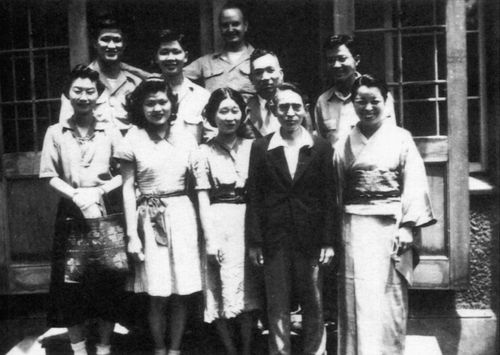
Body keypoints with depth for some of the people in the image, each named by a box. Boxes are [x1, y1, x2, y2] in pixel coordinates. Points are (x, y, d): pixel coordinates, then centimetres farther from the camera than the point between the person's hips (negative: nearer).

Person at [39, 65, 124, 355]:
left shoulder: (111, 132, 6)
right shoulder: (55, 133, 6)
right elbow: (50, 176, 1)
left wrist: (99, 191, -14)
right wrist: (77, 197, -14)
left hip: (105, 212, 0)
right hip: (70, 213, 0)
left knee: (108, 281, 2)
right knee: (71, 282, 2)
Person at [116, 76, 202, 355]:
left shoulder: (186, 140, 7)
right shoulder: (133, 141, 0)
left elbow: (195, 184, 9)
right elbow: (128, 189, -1)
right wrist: (132, 234, -6)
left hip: (182, 215, 2)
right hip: (150, 220, -2)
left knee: (182, 293, 6)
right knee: (158, 296, 4)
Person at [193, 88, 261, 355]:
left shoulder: (251, 146, 7)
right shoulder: (205, 152, 0)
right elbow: (203, 199, -3)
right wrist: (210, 239, -10)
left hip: (248, 222, 2)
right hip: (219, 224, -2)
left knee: (249, 287, 6)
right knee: (221, 289, 2)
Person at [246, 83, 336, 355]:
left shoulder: (321, 148, 2)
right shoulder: (261, 148, 2)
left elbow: (328, 197, 1)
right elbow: (254, 197, 2)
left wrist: (328, 241, -3)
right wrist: (254, 241, -2)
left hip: (310, 240, 0)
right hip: (274, 240, 0)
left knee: (313, 305, 10)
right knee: (277, 307, 8)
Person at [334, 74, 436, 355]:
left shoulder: (401, 138, 2)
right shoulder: (346, 143, 10)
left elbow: (414, 184, -3)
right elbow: (337, 188, 9)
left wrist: (407, 226, -12)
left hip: (390, 226, -2)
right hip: (355, 228, 2)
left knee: (388, 298, 3)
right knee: (356, 297, 4)